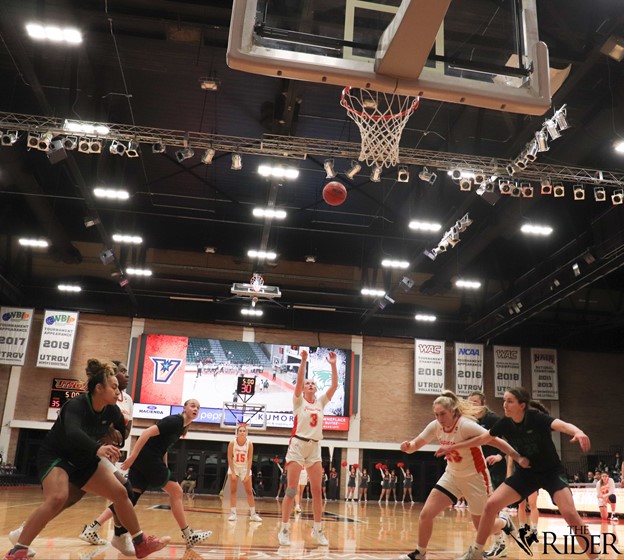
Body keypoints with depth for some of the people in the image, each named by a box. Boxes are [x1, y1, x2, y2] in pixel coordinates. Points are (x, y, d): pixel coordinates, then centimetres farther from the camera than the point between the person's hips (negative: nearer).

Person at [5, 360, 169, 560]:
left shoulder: (111, 410, -9)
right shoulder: (76, 405, -29)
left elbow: (122, 429, 15)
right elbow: (72, 433, -51)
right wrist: (98, 448, -65)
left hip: (83, 460, 7)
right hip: (54, 456, -7)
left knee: (120, 492, -1)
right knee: (58, 498, -33)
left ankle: (140, 544, 10)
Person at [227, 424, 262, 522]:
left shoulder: (249, 444, -16)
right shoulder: (232, 442, -17)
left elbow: (250, 459, -14)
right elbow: (229, 458, -13)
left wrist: (247, 474, -18)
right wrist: (233, 472, -18)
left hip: (245, 468, 0)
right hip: (234, 467, 0)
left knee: (249, 491, 1)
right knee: (233, 491, -3)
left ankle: (253, 514, 7)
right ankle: (233, 513, 2)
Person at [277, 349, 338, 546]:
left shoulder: (321, 402, 11)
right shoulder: (299, 401, 1)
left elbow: (334, 385, 1)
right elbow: (298, 381, -16)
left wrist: (333, 365, -7)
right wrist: (303, 361, -23)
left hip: (315, 448, 4)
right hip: (298, 445, -4)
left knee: (317, 491, 4)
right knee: (292, 489, -4)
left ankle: (318, 530, 13)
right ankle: (284, 529, 3)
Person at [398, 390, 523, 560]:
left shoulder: (466, 425, -27)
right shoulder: (435, 426, -10)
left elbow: (497, 441, -25)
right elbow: (415, 444, -3)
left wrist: (520, 459, -28)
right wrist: (408, 446, -27)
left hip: (475, 478, -5)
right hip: (452, 475, 5)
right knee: (426, 514, -7)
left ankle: (504, 523, 39)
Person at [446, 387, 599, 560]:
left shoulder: (536, 418, -24)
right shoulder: (505, 424, -10)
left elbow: (561, 425, -43)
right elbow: (482, 439, 5)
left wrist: (578, 432, -65)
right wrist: (453, 447, 9)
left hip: (551, 471, -4)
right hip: (526, 473, 4)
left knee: (570, 514, -25)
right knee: (491, 505, -6)